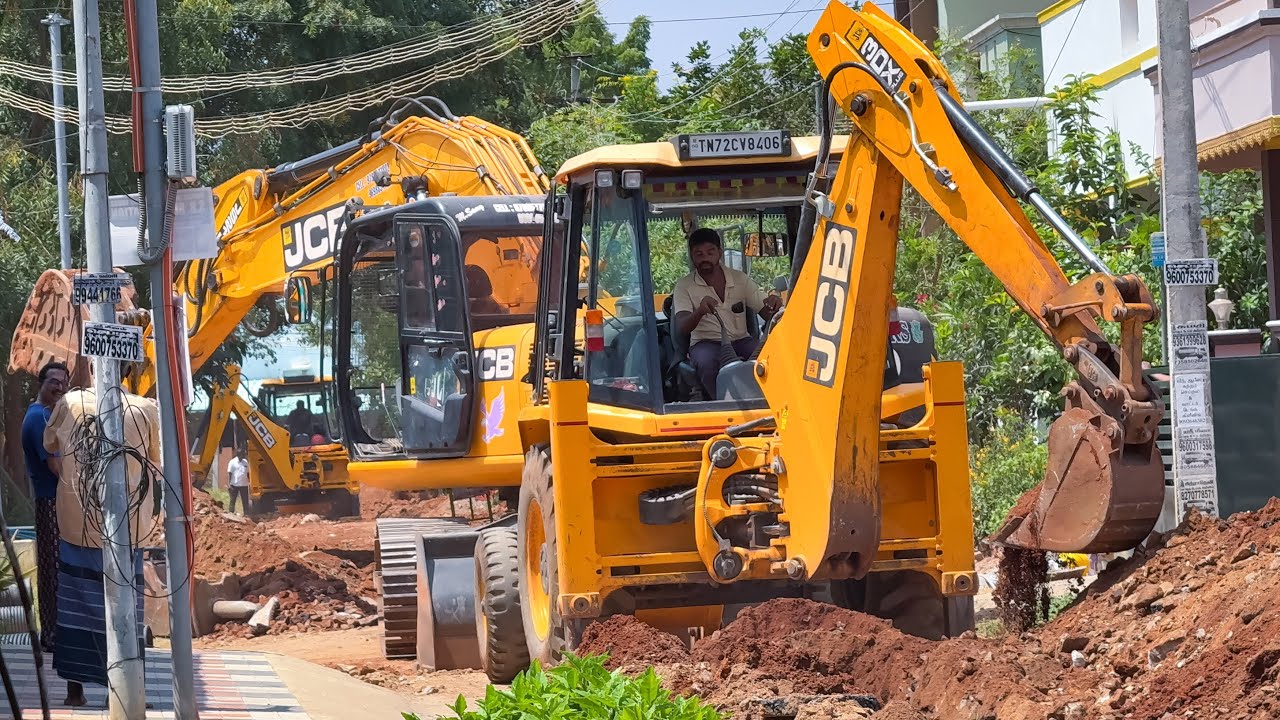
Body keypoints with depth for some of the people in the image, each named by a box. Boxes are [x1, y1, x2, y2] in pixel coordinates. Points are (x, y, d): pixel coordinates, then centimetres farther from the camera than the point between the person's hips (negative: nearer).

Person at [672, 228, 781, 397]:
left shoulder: (740, 279, 9)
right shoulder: (684, 286, 1)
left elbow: (766, 313, 5)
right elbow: (681, 326, -14)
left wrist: (773, 306, -21)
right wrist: (700, 312, -36)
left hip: (740, 339, 2)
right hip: (705, 343, -2)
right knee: (707, 363, -38)